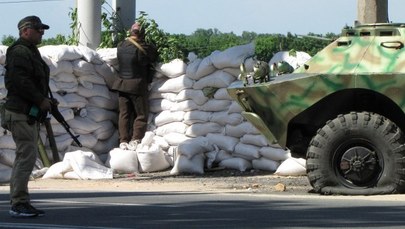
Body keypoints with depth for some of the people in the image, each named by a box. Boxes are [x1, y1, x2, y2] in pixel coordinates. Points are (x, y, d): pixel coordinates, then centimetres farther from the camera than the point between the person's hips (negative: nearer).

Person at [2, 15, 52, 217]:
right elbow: (20, 81, -23)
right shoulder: (19, 52, -13)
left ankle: (20, 203, 16)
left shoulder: (30, 52, 21)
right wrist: (41, 100, -18)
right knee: (27, 156, -13)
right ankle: (18, 204, -12)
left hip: (30, 113, 11)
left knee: (25, 157, 12)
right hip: (22, 113, -11)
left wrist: (45, 101, 14)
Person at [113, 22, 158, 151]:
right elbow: (154, 58, -2)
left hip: (122, 84, 5)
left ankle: (123, 141, 9)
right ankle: (135, 141, -3)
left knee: (124, 114, 10)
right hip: (138, 85, -5)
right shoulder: (143, 48, -15)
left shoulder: (121, 46, -1)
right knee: (141, 115, 5)